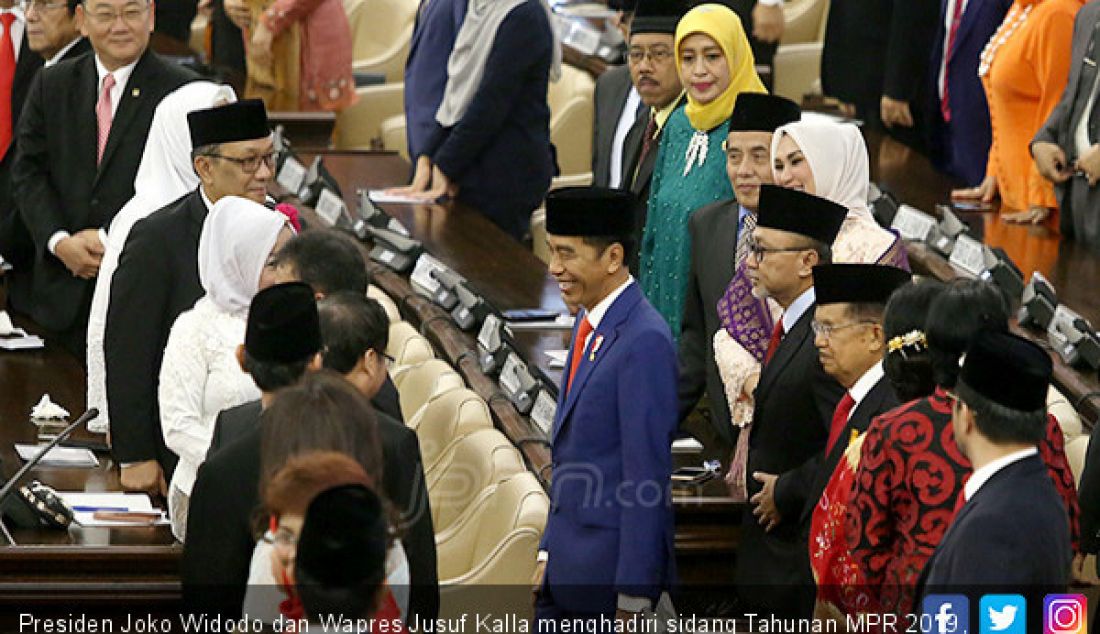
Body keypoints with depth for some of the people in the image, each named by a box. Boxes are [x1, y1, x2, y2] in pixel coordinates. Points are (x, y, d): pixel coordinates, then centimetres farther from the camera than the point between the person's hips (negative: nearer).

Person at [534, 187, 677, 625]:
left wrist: (633, 599, -19)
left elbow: (646, 474, -20)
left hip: (610, 568, -9)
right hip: (568, 566, 9)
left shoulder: (645, 342, -18)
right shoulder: (590, 325, 11)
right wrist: (549, 553, 15)